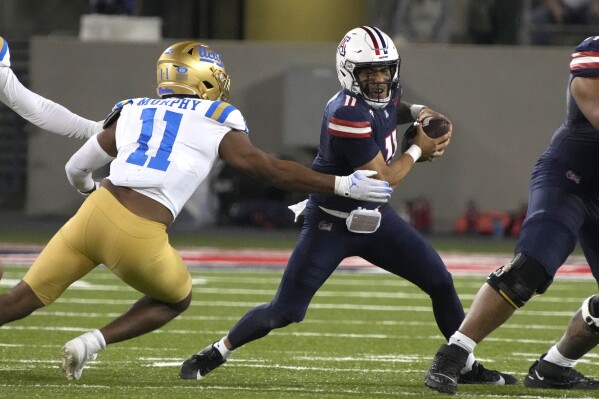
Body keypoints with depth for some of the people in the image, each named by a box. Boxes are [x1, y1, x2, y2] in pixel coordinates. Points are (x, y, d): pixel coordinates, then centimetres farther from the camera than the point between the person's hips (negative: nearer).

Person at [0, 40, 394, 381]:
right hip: (139, 238, -3)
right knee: (176, 299, 25)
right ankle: (93, 342, 6)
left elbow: (77, 170, 29)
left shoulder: (132, 113, 21)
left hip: (96, 212, 3)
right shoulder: (219, 126, 9)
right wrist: (343, 185, 13)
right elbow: (273, 170, 8)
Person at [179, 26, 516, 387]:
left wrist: (419, 113, 2)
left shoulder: (387, 95, -5)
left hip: (374, 217, 7)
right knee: (285, 312, -5)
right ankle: (215, 354, 16)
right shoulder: (348, 116, -30)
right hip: (332, 225, -7)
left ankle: (467, 365, 16)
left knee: (441, 283, 2)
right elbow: (384, 179, -24)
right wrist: (419, 149, -9)